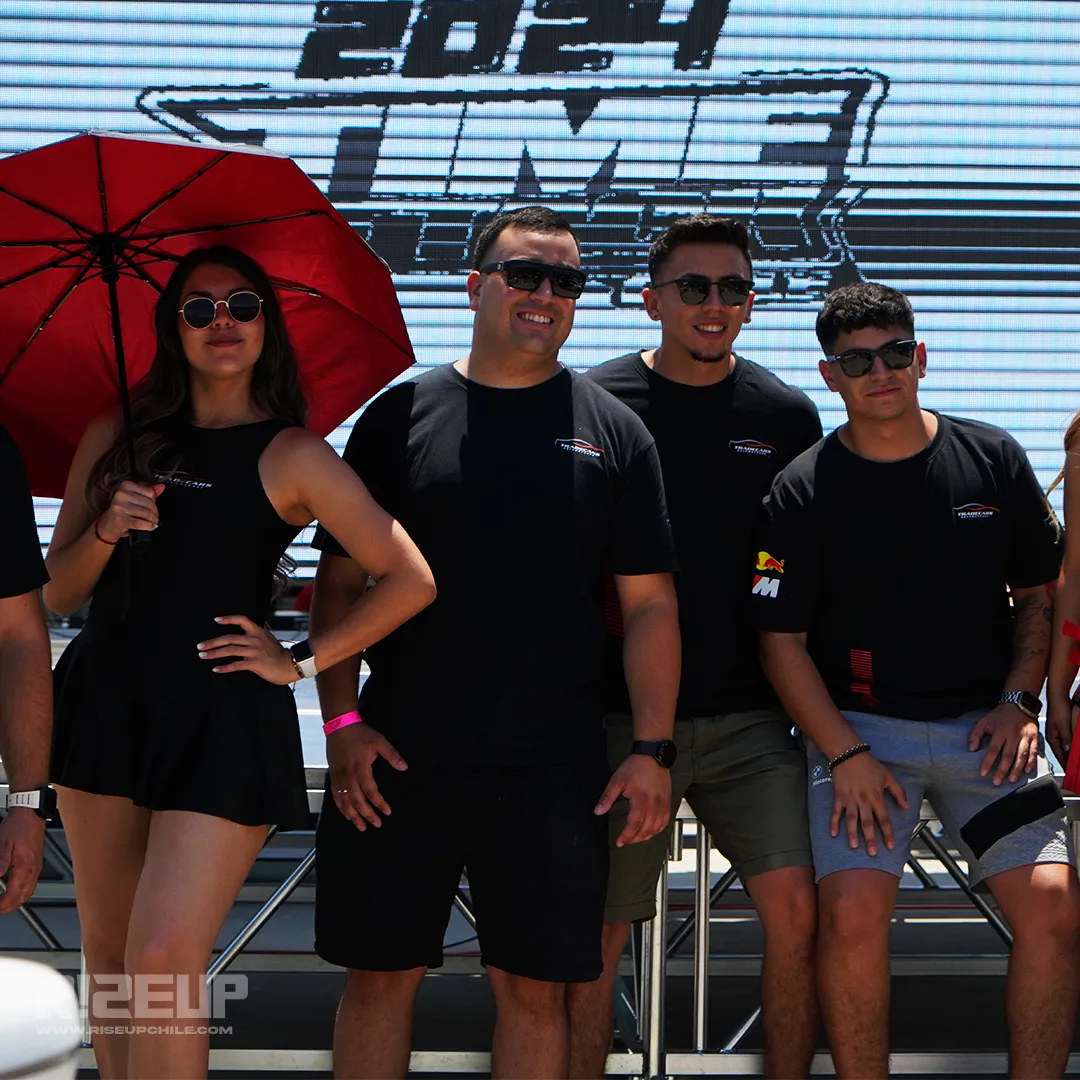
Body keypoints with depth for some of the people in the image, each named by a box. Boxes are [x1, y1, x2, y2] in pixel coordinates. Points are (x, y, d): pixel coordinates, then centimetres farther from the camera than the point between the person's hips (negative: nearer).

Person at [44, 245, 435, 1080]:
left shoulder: (291, 456, -1)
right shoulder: (118, 439, 10)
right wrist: (105, 533, -9)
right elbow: (60, 593, 9)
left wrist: (303, 662, -3)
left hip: (221, 722, -4)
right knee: (107, 953, 10)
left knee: (163, 965, -12)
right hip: (107, 702, 5)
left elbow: (410, 581, -4)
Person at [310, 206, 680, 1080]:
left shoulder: (613, 431, 6)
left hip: (554, 771, 0)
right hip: (397, 759, 0)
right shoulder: (401, 415, 6)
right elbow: (340, 582, 6)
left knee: (534, 988, 4)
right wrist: (342, 721, -4)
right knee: (381, 975, 5)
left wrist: (652, 751, -3)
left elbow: (651, 604, 5)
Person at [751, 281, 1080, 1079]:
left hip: (982, 726, 2)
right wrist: (844, 754, -9)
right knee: (853, 912, -19)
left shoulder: (995, 460, 6)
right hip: (858, 727, -2)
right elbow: (782, 640, 0)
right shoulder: (804, 491, 0)